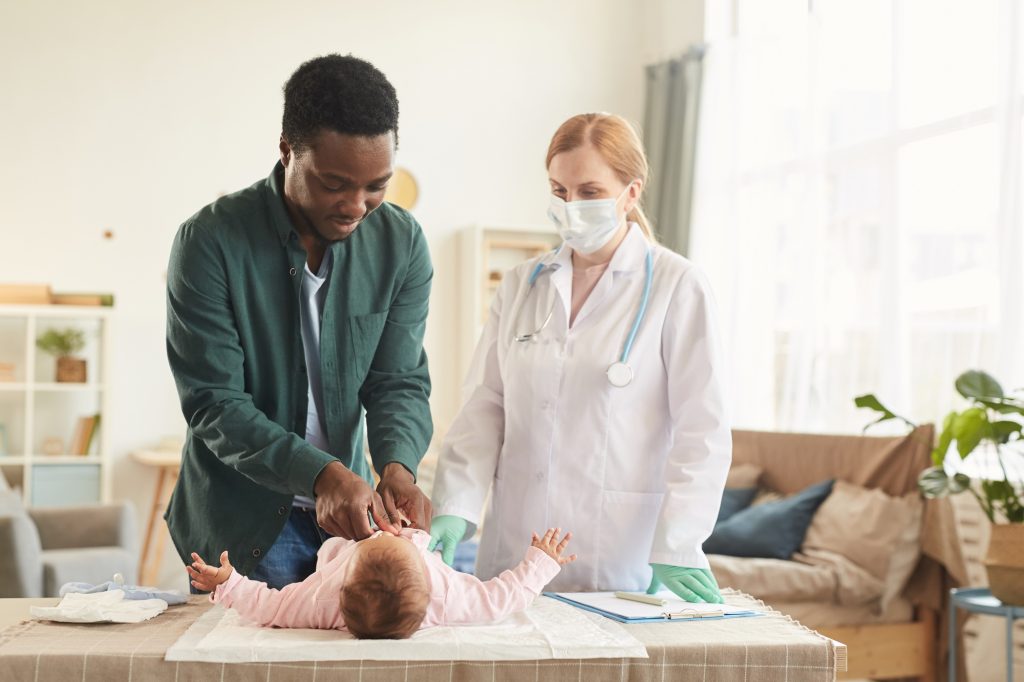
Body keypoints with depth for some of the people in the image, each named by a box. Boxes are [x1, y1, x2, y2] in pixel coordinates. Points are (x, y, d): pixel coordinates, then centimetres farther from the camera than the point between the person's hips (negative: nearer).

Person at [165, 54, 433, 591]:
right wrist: (322, 474, -32)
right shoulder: (211, 240, -17)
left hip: (350, 513, 4)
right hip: (239, 523, -3)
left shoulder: (401, 243, -6)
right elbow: (213, 405, -19)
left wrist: (397, 465, -26)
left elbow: (400, 381, -5)